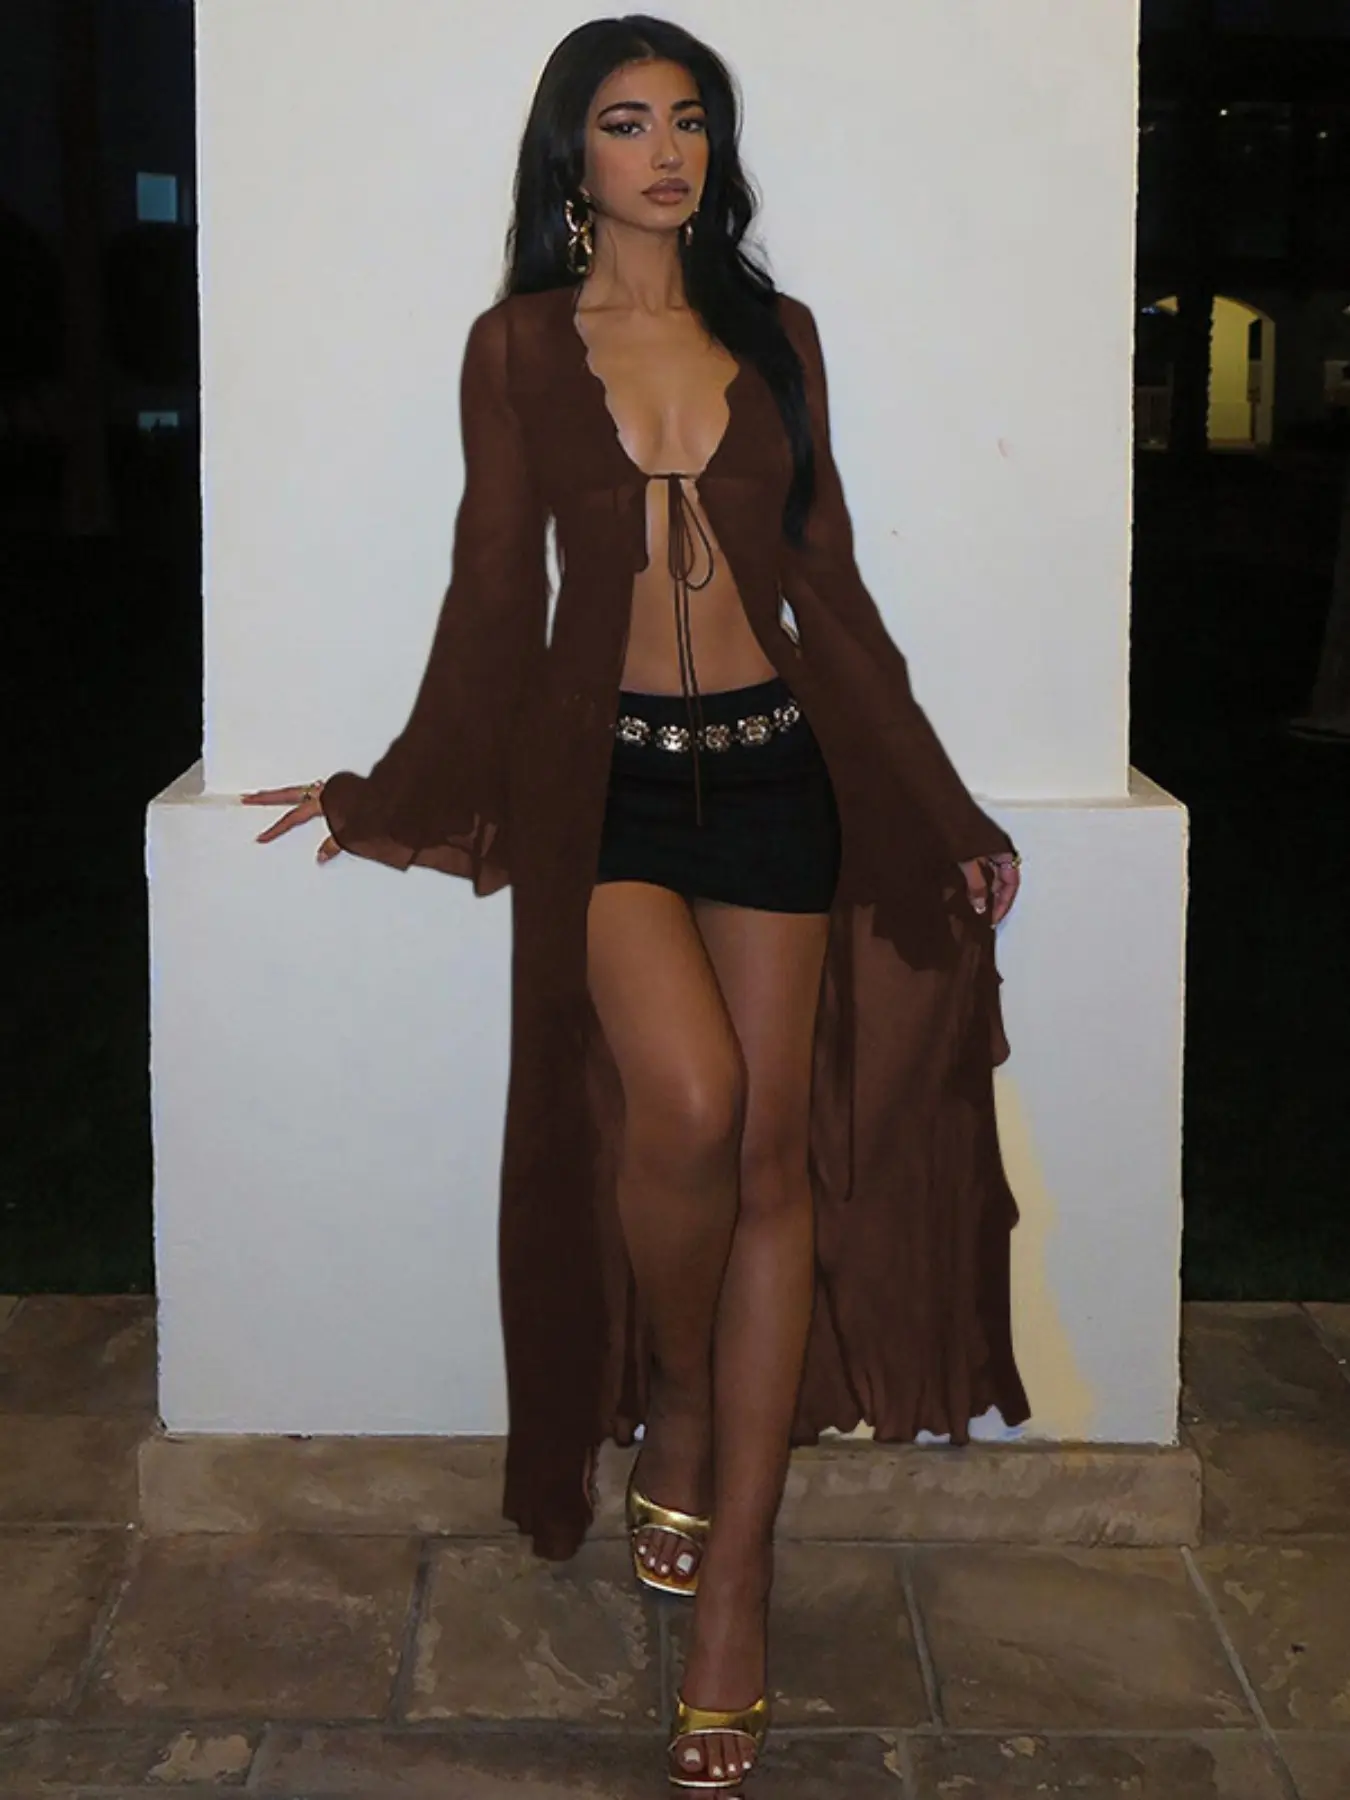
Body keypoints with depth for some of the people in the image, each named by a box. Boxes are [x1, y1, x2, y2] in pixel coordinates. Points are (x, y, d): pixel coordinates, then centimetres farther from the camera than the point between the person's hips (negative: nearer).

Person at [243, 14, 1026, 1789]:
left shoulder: (774, 334, 10)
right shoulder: (517, 345, 5)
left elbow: (830, 582, 11)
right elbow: (494, 591, 9)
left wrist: (942, 810, 10)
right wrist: (396, 793, 11)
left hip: (775, 767, 3)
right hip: (607, 775, -2)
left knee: (778, 1153, -2)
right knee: (686, 1108, -23)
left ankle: (733, 1587, 6)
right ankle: (674, 1418, 9)